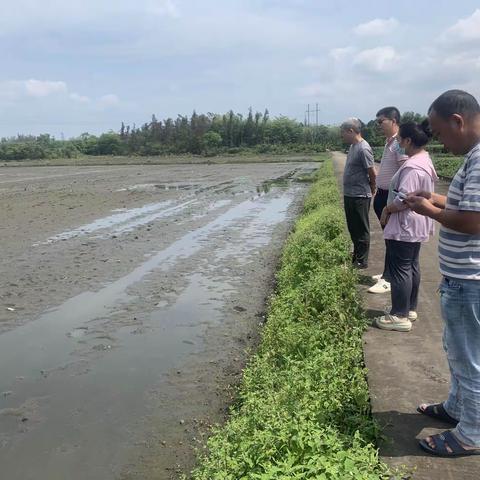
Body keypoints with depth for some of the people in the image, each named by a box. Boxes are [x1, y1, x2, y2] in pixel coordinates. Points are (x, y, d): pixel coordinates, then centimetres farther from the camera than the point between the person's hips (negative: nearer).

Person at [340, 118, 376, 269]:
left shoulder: (363, 149, -19)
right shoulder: (353, 146, 9)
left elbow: (372, 173, -17)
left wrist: (371, 190, -1)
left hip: (359, 197, -9)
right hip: (349, 195, 9)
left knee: (361, 230, 2)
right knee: (353, 228, 20)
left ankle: (362, 261, 13)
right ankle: (356, 256, 34)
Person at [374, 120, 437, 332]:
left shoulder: (412, 167, -24)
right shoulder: (424, 160, 11)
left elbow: (403, 200, -27)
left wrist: (387, 210, -10)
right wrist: (390, 208, 14)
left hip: (404, 227, -11)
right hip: (416, 226, 11)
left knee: (399, 268, -3)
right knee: (411, 266, 17)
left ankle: (400, 316, 6)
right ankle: (410, 308, 30)